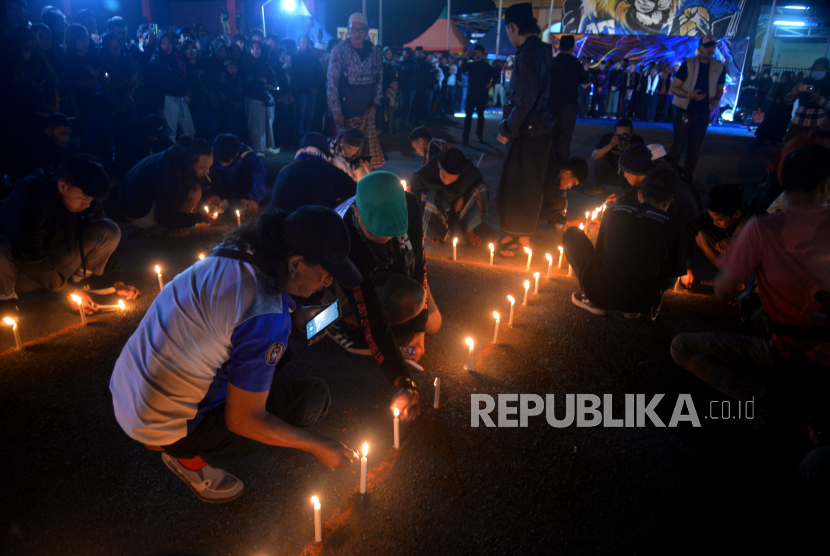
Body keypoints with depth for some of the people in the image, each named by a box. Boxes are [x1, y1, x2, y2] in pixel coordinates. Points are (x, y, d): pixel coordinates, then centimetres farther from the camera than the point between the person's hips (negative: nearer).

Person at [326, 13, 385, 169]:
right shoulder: (340, 50, -4)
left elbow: (379, 79, 14)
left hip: (367, 112, 4)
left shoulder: (374, 52, 8)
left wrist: (374, 105, 4)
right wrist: (336, 111, -11)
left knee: (368, 151, 3)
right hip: (346, 112, -3)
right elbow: (332, 82, -6)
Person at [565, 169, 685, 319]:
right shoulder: (675, 228, 0)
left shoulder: (613, 211, 4)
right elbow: (671, 281, 5)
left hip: (601, 294, 0)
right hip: (641, 302, 1)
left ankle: (594, 302, 11)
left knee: (572, 233, 18)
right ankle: (633, 308, 9)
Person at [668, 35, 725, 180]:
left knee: (694, 147, 9)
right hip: (684, 111, -4)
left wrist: (716, 99, -8)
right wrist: (689, 95, -25)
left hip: (703, 113, 4)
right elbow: (673, 88, -8)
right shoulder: (688, 64, -6)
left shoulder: (719, 67, 4)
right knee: (678, 145, -5)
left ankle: (687, 177, 18)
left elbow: (719, 89, 15)